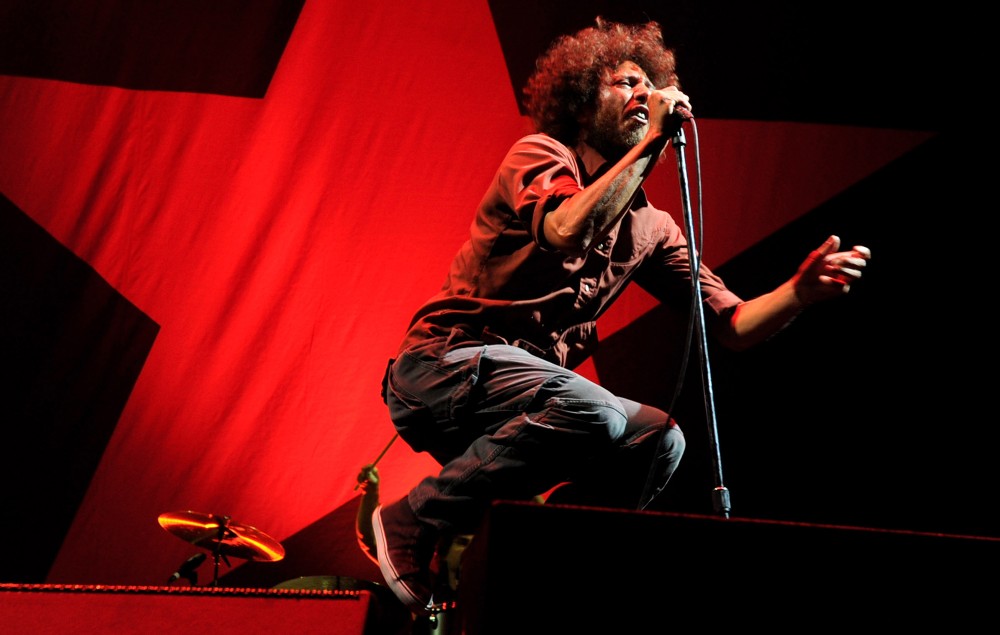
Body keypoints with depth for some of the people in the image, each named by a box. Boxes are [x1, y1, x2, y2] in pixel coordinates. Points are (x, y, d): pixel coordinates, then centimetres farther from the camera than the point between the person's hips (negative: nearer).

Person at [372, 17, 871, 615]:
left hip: (525, 397, 6)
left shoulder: (650, 226, 14)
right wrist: (652, 142, -19)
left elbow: (733, 325, 9)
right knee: (593, 412, -31)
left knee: (659, 438, -14)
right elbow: (568, 232, -26)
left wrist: (803, 290, -10)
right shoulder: (541, 154, -3)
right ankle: (410, 523, -21)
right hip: (446, 363, -6)